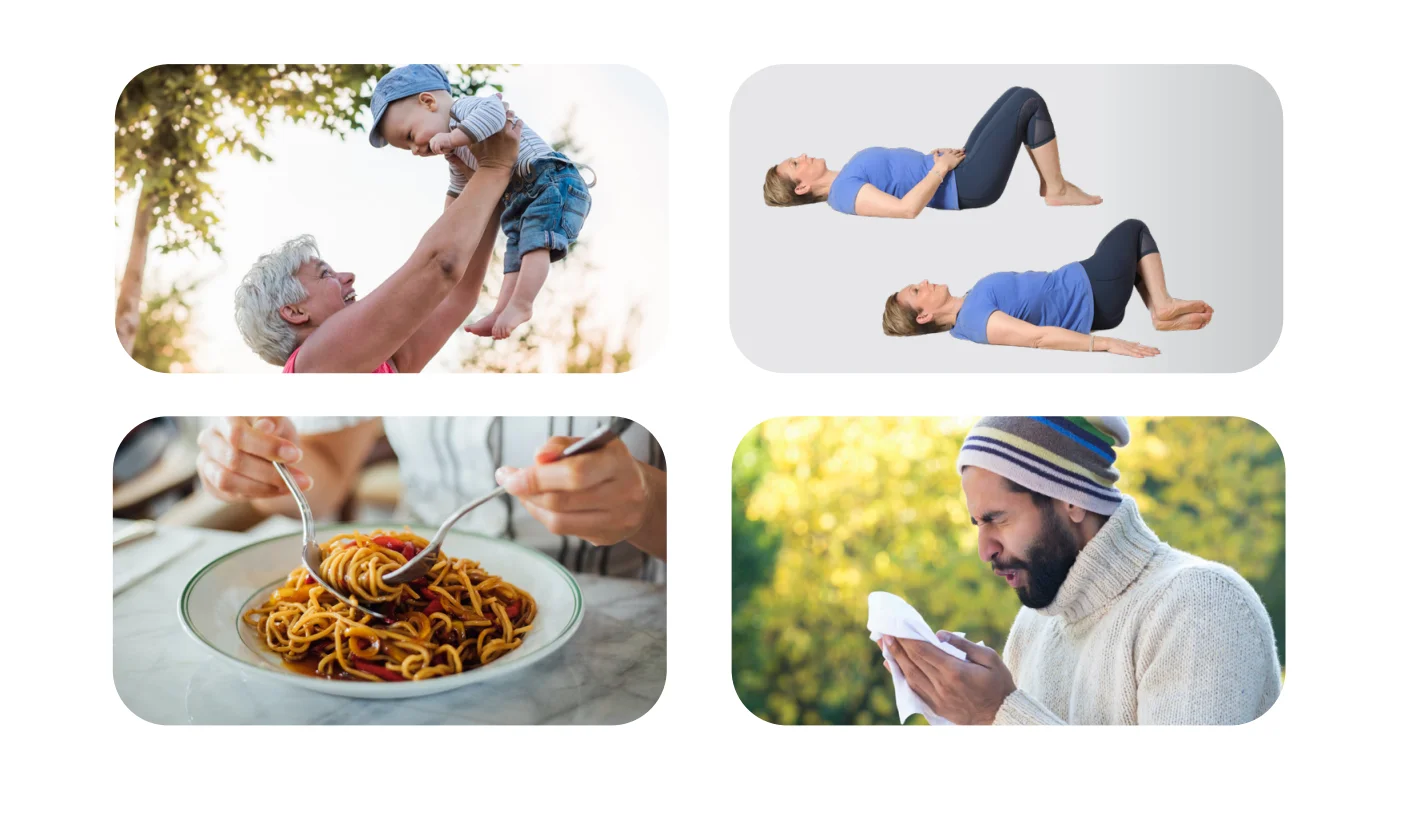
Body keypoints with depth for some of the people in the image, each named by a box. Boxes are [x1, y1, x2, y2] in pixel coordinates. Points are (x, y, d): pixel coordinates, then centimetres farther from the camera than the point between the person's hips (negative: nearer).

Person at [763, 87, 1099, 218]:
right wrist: (940, 168, -22)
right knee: (1030, 103, -9)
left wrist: (936, 155, 5)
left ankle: (1049, 183, 17)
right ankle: (1057, 190, 4)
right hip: (966, 187, -10)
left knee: (1018, 94, 13)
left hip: (956, 171, 10)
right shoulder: (845, 193, -21)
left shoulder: (845, 179, 11)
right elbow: (908, 207, -33)